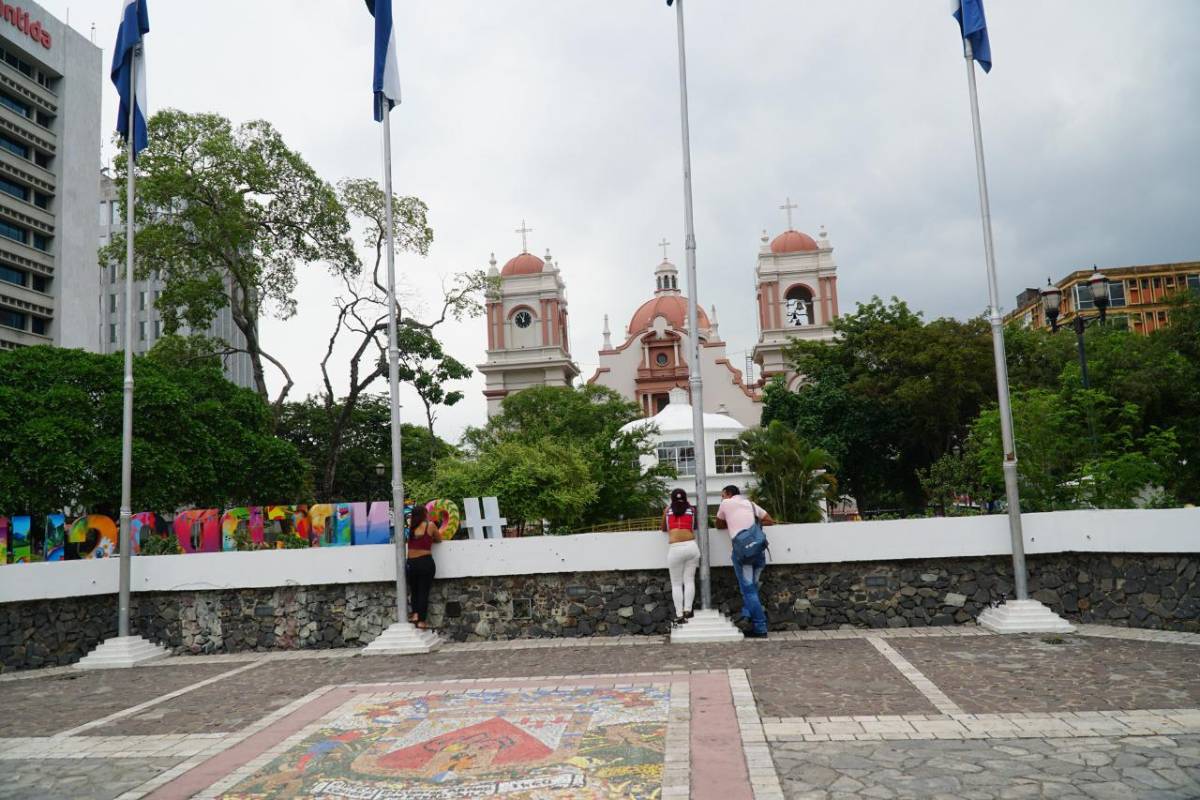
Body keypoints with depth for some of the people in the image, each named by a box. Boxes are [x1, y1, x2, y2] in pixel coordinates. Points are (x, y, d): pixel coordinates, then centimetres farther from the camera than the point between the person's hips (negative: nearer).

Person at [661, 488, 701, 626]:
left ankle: (679, 615, 1)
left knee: (676, 583, 6)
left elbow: (663, 528, 28)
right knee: (689, 580, 9)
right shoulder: (692, 509, 15)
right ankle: (687, 610, -1)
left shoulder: (667, 510, 17)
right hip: (691, 546, 1)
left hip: (675, 549, -1)